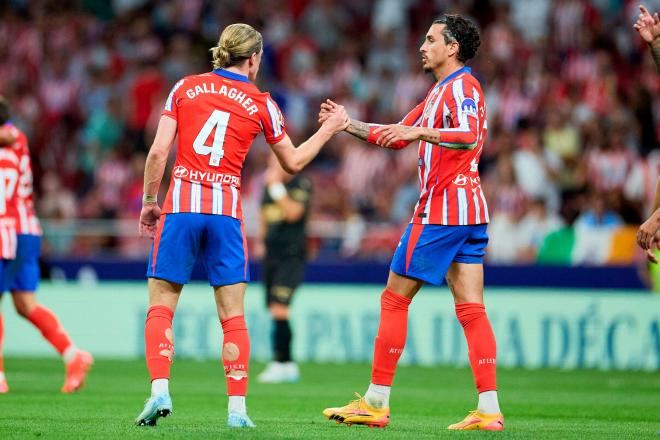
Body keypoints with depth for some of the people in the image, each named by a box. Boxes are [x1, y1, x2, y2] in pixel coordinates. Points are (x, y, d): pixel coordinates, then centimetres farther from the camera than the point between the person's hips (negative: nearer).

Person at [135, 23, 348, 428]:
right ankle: (237, 408, 3)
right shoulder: (261, 104, 6)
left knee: (161, 307, 5)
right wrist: (329, 129, 30)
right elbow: (293, 162, 17)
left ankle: (160, 391, -12)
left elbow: (159, 151, 0)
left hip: (181, 203, 0)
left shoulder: (186, 88, 6)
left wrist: (149, 202, 10)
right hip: (226, 211, 0)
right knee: (233, 315, 7)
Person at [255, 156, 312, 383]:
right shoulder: (269, 186, 16)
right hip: (270, 255, 7)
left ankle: (279, 363, -17)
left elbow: (293, 213, -20)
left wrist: (276, 187, -20)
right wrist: (260, 240, 12)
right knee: (274, 311, 5)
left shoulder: (301, 185, -5)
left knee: (279, 309, -18)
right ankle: (289, 365, 11)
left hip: (291, 255, -7)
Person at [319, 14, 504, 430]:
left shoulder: (462, 86, -9)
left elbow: (469, 136, -27)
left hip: (442, 209, -10)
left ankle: (376, 402, 0)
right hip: (468, 211, 10)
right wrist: (347, 122, 21)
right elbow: (398, 136, 29)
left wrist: (420, 131, -34)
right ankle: (489, 409, -4)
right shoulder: (441, 91, 22)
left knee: (395, 299, -3)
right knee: (471, 309, 3)